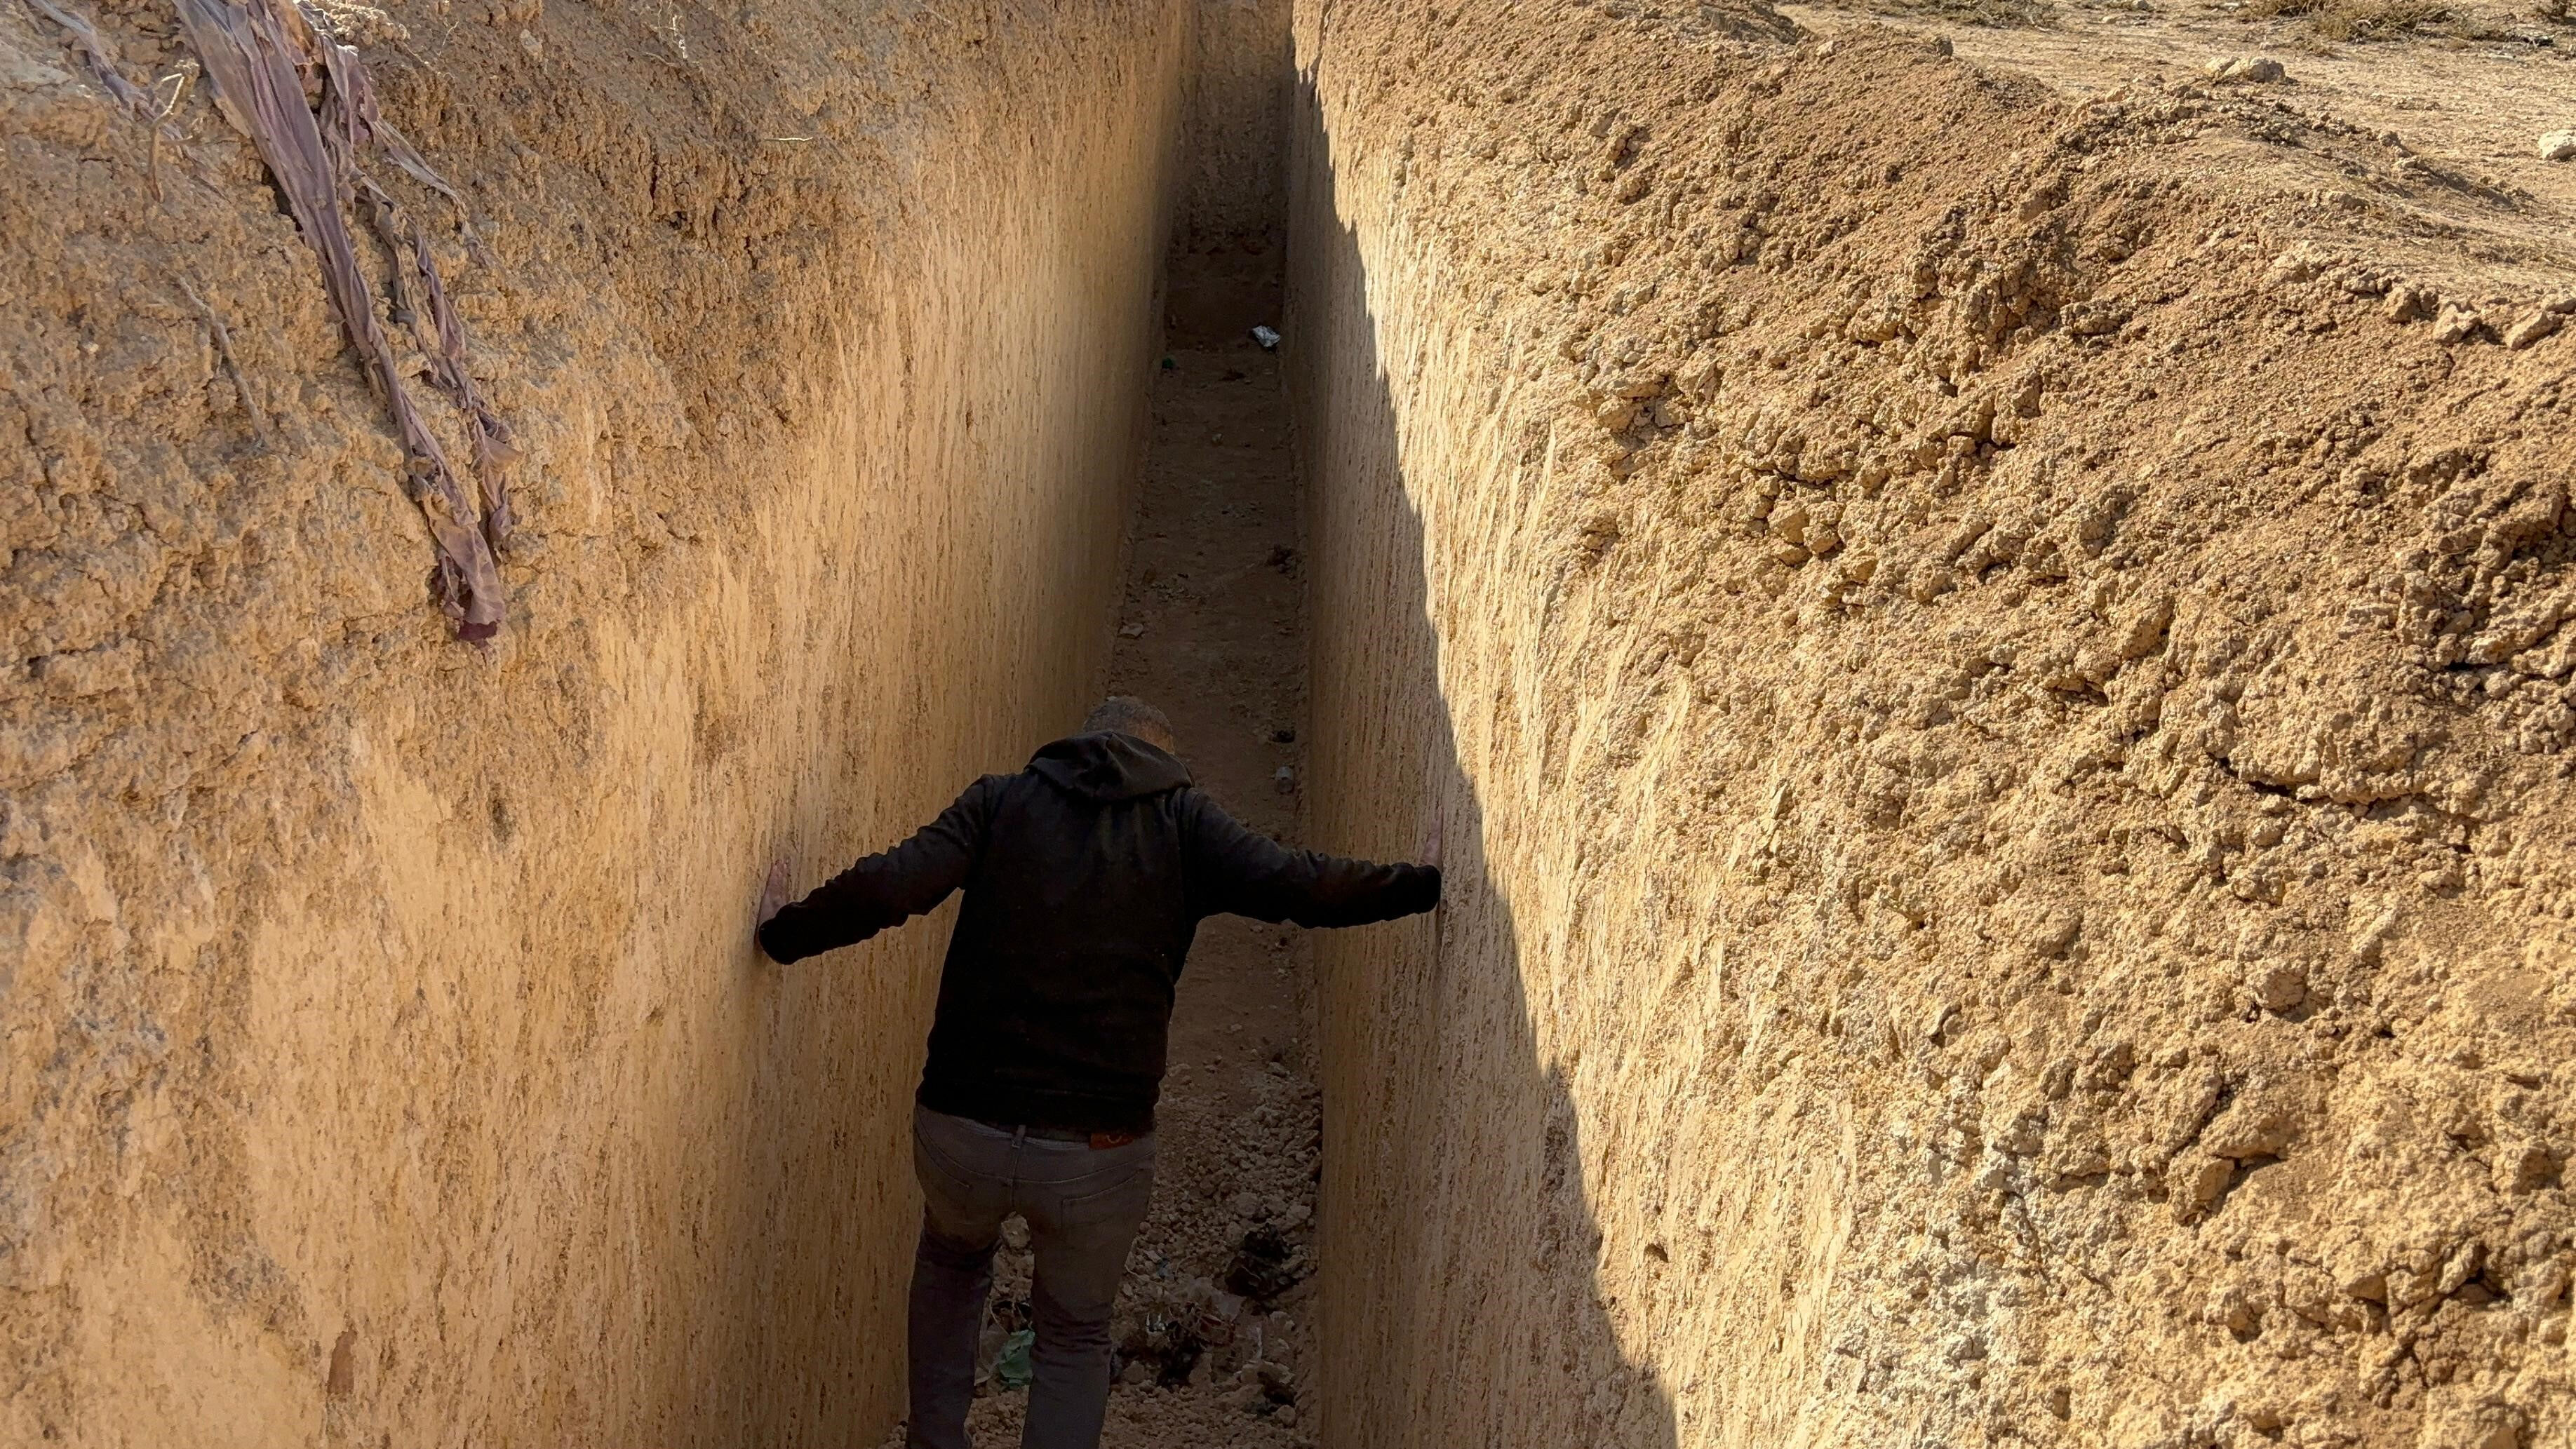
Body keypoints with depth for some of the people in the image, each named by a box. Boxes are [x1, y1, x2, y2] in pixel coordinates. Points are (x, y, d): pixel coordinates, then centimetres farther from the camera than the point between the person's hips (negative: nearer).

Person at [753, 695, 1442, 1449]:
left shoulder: (1001, 801, 5)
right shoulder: (1184, 821, 3)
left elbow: (890, 886, -7)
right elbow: (1299, 886, -7)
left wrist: (785, 931, 6)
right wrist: (1420, 882, 7)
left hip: (959, 1132, 2)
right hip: (1099, 1152, -1)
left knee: (952, 1260, 36)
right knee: (1076, 1336, 24)